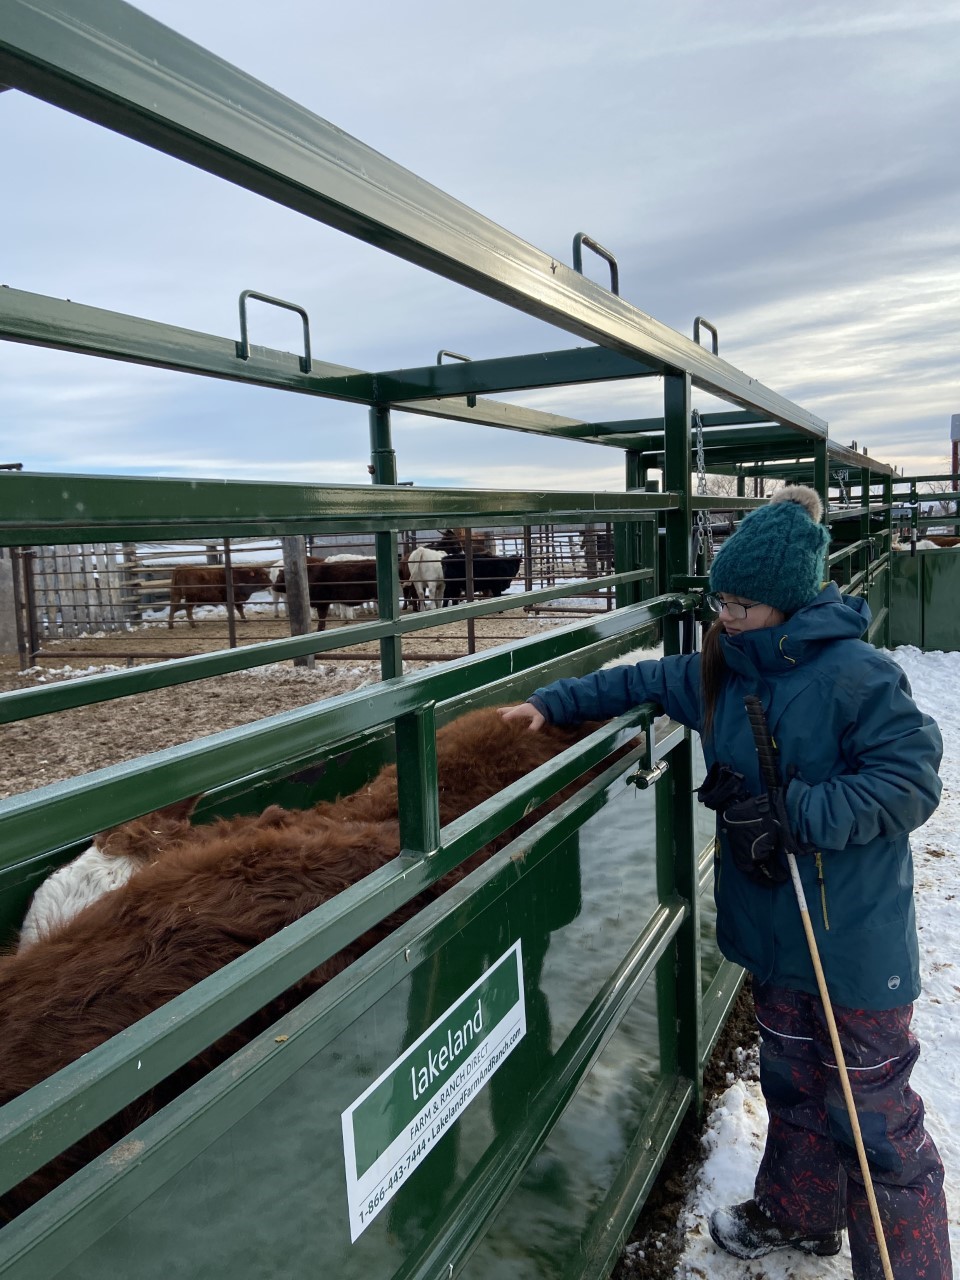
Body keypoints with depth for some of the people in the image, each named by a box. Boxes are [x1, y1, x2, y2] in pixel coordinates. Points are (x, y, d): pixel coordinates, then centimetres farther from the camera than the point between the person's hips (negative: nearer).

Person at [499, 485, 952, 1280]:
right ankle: (798, 1215, 47)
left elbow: (911, 780, -22)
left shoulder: (855, 674, -21)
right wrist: (553, 702, 6)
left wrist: (795, 812, -27)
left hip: (856, 943, -7)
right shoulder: (724, 669, 1)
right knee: (792, 1082, 25)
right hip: (776, 927, 7)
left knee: (874, 1115, 7)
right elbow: (642, 682, 12)